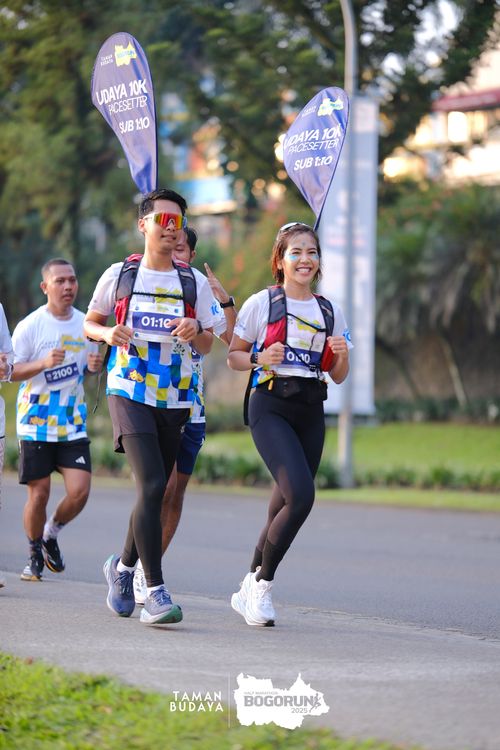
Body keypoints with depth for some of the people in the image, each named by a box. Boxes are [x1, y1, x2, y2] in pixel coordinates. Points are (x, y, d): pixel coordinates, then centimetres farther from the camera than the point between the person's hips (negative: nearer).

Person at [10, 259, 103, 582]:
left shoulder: (85, 323, 7)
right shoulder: (30, 325, -7)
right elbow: (11, 371, -7)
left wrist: (95, 365, -4)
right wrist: (44, 363, -23)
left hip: (74, 424, 4)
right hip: (36, 423, -3)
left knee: (80, 491, -8)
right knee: (39, 493, -2)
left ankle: (51, 534, 21)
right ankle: (35, 554, 21)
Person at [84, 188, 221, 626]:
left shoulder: (195, 282, 7)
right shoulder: (119, 275, 3)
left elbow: (207, 346, 9)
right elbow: (90, 324, 14)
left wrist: (195, 333, -14)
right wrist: (109, 334, -8)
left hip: (176, 399, 3)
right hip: (129, 392, -3)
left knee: (157, 492, 10)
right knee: (151, 485, -18)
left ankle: (124, 566, 36)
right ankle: (156, 592, -19)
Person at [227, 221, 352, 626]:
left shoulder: (331, 312, 13)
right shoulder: (262, 303, 1)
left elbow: (338, 377, 16)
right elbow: (233, 356, 6)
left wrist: (341, 356, -5)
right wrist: (260, 359, -14)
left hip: (311, 411, 5)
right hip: (271, 407, -5)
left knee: (287, 504, 4)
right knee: (301, 496, -21)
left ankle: (251, 591, 21)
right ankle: (262, 584, -5)